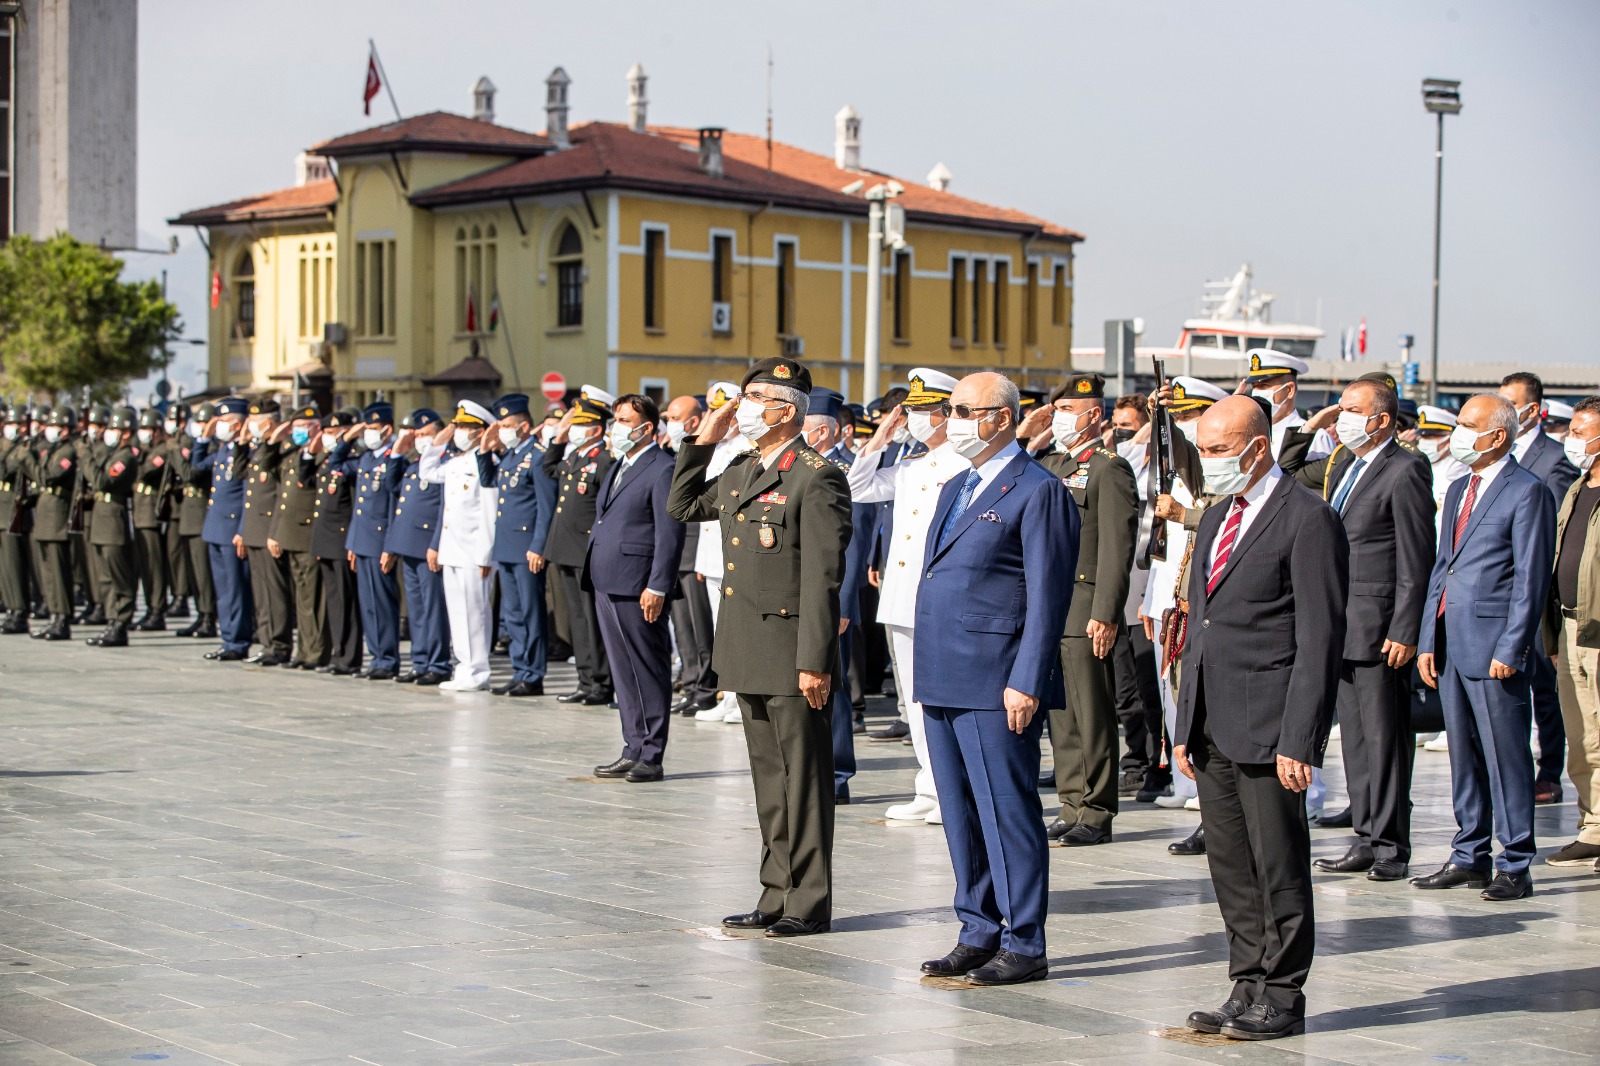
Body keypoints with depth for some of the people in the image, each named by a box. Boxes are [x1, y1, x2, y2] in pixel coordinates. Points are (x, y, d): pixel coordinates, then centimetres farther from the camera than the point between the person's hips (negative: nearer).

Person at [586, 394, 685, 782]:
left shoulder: (662, 469, -10)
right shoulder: (618, 466, 18)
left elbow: (670, 534, -15)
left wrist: (658, 587, -19)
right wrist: (593, 574, 18)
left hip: (637, 589, -9)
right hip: (606, 585, 9)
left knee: (648, 671, -2)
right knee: (622, 672, 12)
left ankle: (651, 756, 2)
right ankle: (633, 749, 18)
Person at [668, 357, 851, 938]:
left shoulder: (817, 477, -13)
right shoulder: (740, 470, 12)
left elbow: (822, 578, -17)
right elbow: (681, 507, 25)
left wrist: (814, 661, -20)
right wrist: (702, 442, 13)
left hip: (791, 654, -8)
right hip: (747, 651, 8)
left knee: (804, 777, 0)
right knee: (769, 777, 14)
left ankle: (808, 904, 6)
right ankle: (776, 895, 21)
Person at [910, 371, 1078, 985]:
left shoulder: (1038, 492, -9)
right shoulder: (956, 488, 18)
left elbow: (1047, 597, -13)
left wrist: (1026, 683, -18)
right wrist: (927, 672, 18)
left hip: (997, 686, -9)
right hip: (942, 680, 9)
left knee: (1006, 811, -4)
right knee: (961, 813, 12)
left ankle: (1023, 945, 3)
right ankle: (979, 935, 21)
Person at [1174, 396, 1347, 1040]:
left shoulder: (1307, 520, -9)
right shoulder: (1217, 516, 17)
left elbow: (1319, 640, -13)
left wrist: (1298, 740, -18)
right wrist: (1185, 727, 16)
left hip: (1267, 727, -8)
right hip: (1213, 723, 8)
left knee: (1278, 866, -1)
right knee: (1230, 867, 11)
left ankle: (1282, 1000, 8)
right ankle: (1249, 988, 20)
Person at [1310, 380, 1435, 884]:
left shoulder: (1405, 472, -10)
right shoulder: (1343, 466, 16)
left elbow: (1415, 560, -13)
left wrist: (1404, 632, -17)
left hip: (1380, 628, -8)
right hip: (1341, 627, 8)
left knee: (1385, 736, -4)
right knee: (1355, 737, 11)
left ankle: (1391, 845, 2)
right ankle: (1367, 839, 17)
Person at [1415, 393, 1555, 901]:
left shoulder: (1526, 492, -8)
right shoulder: (1459, 490, 18)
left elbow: (1531, 578, -12)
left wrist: (1510, 649, -16)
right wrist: (1428, 640, 14)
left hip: (1493, 646, -8)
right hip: (1452, 643, 8)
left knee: (1505, 758, -3)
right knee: (1463, 755, 13)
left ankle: (1515, 867, 3)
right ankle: (1468, 857, 21)